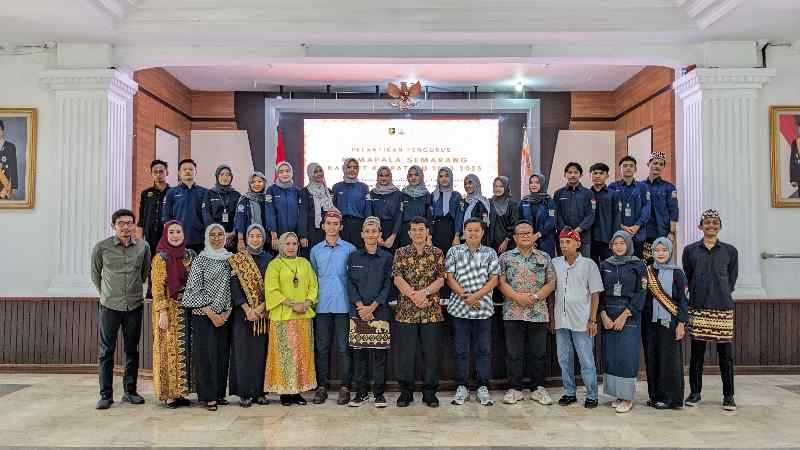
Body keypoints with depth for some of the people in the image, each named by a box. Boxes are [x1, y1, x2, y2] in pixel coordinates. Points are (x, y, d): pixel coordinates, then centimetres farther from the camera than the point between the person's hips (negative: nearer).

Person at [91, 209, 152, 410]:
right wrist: (106, 294, 13)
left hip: (134, 305, 2)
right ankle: (106, 395, 11)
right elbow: (95, 275, 9)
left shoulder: (143, 247, 2)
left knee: (132, 350, 9)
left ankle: (130, 391, 20)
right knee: (106, 352, 2)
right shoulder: (101, 247, -4)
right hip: (109, 306, -2)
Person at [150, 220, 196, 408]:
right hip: (169, 310, -5)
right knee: (169, 350, -1)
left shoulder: (190, 255, 9)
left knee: (185, 348, 8)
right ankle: (168, 394, 7)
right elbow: (157, 288, -10)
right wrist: (162, 312, -17)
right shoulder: (161, 258, -6)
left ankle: (180, 391, 17)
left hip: (187, 310, 5)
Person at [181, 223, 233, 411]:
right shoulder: (200, 259, -2)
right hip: (204, 316, -4)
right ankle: (208, 396, 5)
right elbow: (195, 290, -7)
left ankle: (219, 393, 17)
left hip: (225, 316, 4)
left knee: (223, 353, 6)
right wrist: (212, 314, -11)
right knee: (206, 354, -3)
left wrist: (228, 312, -4)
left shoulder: (231, 258, 9)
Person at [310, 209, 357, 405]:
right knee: (321, 347, 6)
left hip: (343, 305, -2)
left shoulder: (349, 249, 3)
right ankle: (321, 386, 15)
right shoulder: (316, 250, 12)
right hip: (321, 306, 3)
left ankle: (345, 387, 9)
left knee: (343, 347, 0)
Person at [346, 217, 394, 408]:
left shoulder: (386, 257, 4)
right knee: (359, 353, 5)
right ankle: (361, 392, 16)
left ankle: (379, 393, 11)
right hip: (357, 311, 2)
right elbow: (351, 284, 4)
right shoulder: (354, 257, 9)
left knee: (379, 353, 0)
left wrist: (372, 306, -10)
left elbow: (388, 285, 0)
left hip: (379, 311, -1)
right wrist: (360, 306, -9)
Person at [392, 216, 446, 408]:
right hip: (406, 311, 0)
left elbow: (441, 279, -1)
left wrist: (425, 292, -17)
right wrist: (413, 295, -17)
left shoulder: (437, 253, 7)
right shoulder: (401, 253, 6)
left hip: (432, 311, 0)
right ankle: (406, 391, 18)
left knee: (432, 352, 4)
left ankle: (430, 392, 17)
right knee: (405, 353, 4)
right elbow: (397, 278, -4)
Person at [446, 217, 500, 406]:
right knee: (461, 350, 5)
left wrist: (476, 296, -12)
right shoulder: (454, 252, 5)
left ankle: (483, 387, 15)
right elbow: (449, 278, 0)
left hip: (483, 307, 1)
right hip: (460, 307, 0)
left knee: (484, 349, 5)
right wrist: (465, 296, -12)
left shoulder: (490, 253, 7)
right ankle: (461, 387, 15)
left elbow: (494, 280, 1)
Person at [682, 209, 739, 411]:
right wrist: (697, 294, 8)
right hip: (698, 308, 0)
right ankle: (695, 393, 16)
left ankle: (728, 396, 13)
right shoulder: (690, 250, 7)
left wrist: (722, 294, 8)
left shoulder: (730, 251, 7)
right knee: (696, 353, 5)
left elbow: (732, 278, 12)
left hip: (723, 307, 0)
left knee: (726, 354, 3)